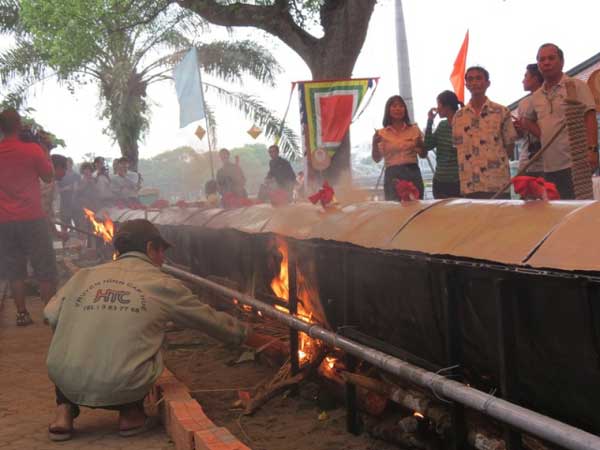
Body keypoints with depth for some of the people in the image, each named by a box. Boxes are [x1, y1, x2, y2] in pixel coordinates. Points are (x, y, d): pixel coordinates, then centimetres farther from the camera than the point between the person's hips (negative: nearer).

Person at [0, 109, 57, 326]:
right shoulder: (33, 149, -10)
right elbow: (49, 177, 2)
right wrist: (46, 151, 11)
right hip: (32, 219, -3)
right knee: (45, 268, 5)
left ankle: (22, 313, 11)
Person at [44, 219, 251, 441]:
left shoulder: (84, 276, 9)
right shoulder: (163, 285, 5)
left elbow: (51, 316, 7)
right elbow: (212, 319, 15)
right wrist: (244, 332, 32)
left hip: (67, 384, 2)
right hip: (122, 390, -2)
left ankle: (65, 410, 18)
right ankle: (131, 413, 18)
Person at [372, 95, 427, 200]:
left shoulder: (414, 129, 7)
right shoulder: (382, 133, 4)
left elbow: (423, 155, 11)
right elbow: (376, 159, -2)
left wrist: (420, 145, -9)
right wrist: (374, 144, -19)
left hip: (413, 173, 1)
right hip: (392, 175, -1)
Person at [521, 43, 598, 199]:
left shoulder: (576, 86, -1)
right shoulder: (536, 96, 15)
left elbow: (590, 119, -8)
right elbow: (527, 120, 30)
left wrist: (591, 150, -20)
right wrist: (542, 135, 10)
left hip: (575, 164, -6)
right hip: (549, 167, 6)